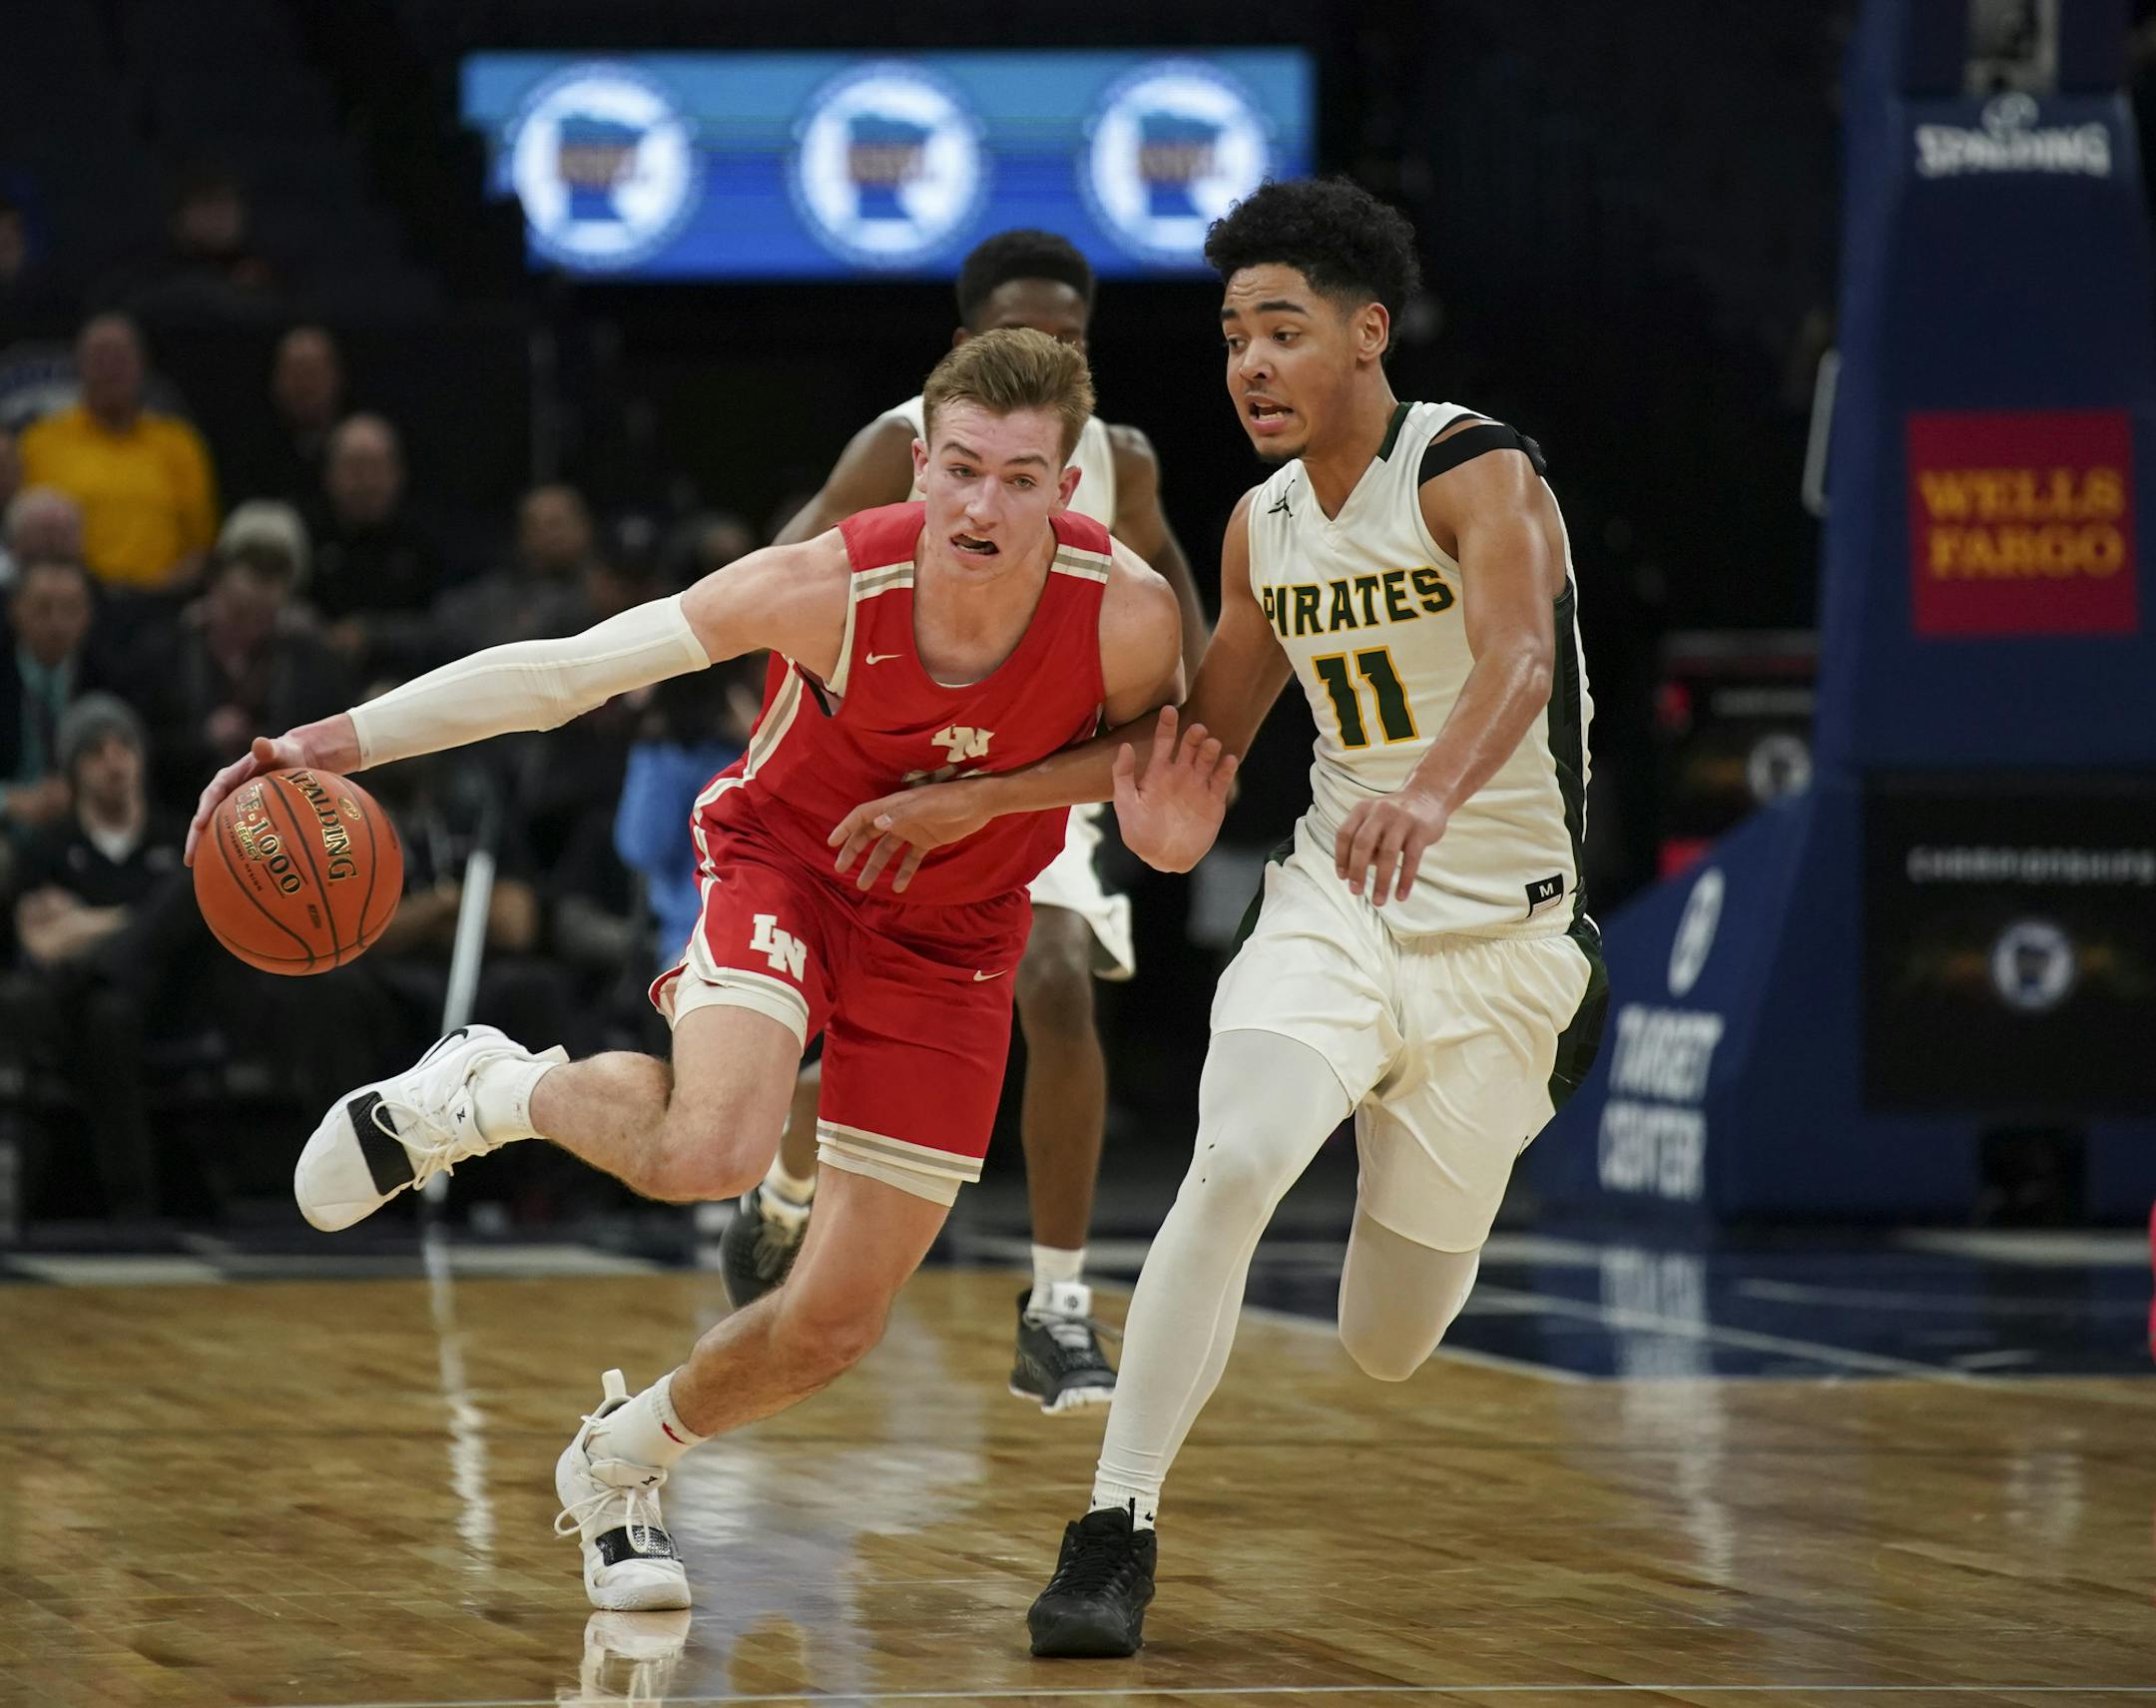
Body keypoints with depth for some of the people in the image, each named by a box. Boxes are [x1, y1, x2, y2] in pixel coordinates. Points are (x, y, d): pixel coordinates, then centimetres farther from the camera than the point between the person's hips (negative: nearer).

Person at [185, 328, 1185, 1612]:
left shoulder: (1128, 617, -27)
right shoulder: (835, 587, -30)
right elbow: (569, 669, -24)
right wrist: (345, 739, -31)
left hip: (952, 938, 3)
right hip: (786, 866, -2)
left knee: (837, 1327, 3)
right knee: (710, 1152, -34)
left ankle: (621, 1458, 35)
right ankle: (486, 1091, 0)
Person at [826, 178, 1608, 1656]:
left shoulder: (1480, 477, -16)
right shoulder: (1263, 525, 4)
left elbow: (1517, 663, -35)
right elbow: (1207, 734, 19)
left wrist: (1431, 797, -57)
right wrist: (979, 801, 12)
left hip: (1496, 930, -4)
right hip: (1332, 907, 4)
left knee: (1387, 1349, 5)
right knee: (1234, 1162, -27)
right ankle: (1117, 1532, -22)